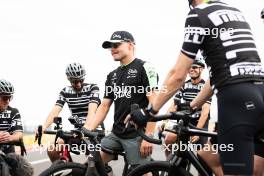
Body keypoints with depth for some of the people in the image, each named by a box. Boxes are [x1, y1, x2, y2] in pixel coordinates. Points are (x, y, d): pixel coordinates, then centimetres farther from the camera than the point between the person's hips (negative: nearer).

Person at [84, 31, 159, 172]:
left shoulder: (144, 67, -6)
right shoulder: (112, 76, 16)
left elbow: (153, 103, -13)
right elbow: (104, 106, 15)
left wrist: (149, 135, -19)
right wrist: (88, 129, 2)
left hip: (137, 135, -7)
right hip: (116, 134, 7)